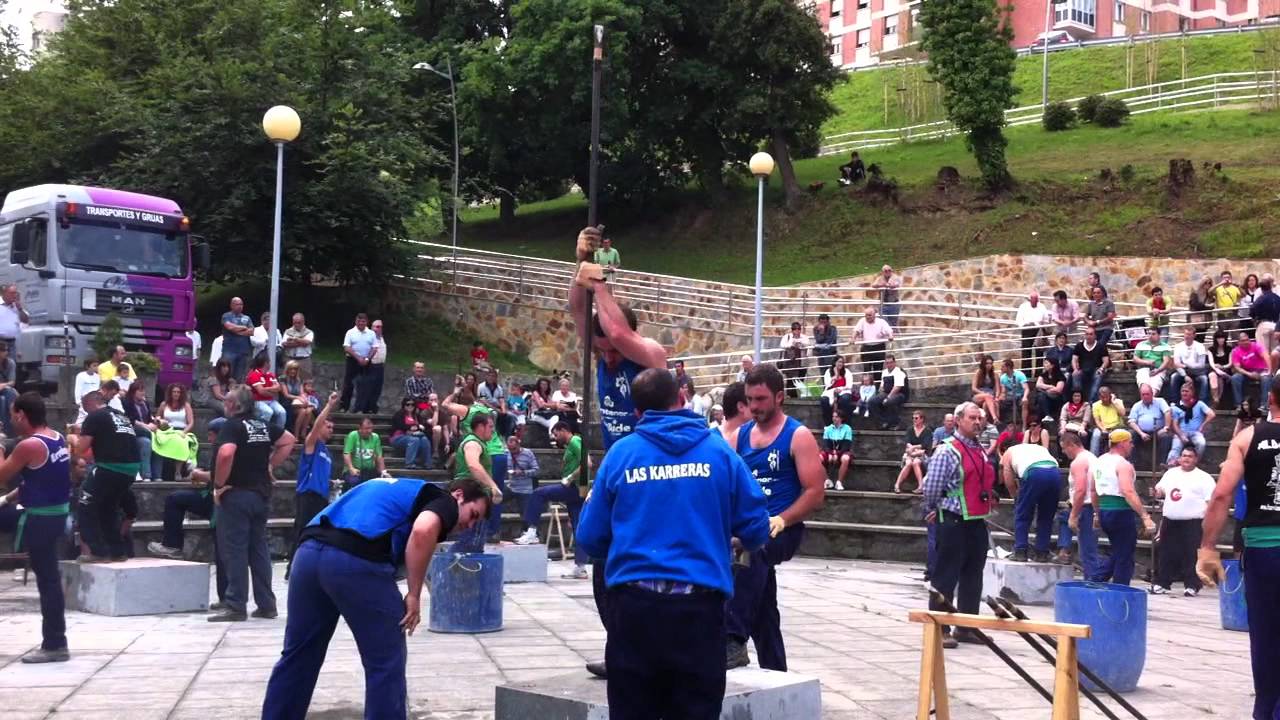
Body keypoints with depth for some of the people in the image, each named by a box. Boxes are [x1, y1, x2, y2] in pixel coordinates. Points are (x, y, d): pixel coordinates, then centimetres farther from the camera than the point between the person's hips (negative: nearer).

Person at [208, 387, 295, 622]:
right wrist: (270, 464, 17)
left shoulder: (232, 426, -12)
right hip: (261, 493, 7)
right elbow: (289, 440, 22)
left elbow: (226, 453, -28)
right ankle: (266, 604, 15)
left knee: (234, 552, -3)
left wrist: (219, 485, -17)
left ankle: (236, 606, -3)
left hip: (236, 494, -7)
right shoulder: (263, 426, 10)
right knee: (259, 549, 12)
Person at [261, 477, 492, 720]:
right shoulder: (443, 501, 12)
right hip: (358, 561, -8)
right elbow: (423, 530, -12)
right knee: (386, 663, 7)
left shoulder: (403, 490, 35)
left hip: (309, 552, 8)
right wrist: (414, 595, -5)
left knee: (297, 655, 21)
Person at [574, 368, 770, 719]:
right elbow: (756, 530, 5)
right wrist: (724, 539, 28)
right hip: (700, 603, 0)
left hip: (633, 602, 1)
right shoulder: (718, 451, 4)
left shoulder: (620, 452, 5)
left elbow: (591, 539, 7)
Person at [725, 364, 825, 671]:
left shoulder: (798, 436, -4)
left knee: (749, 549, -37)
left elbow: (815, 493, -9)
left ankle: (734, 641, -41)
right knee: (761, 611, 9)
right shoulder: (740, 435, 11)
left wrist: (779, 521, -21)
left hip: (782, 529, -6)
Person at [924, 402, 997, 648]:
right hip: (953, 522, -8)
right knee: (945, 576, -4)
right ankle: (939, 630, 1)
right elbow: (932, 487, -11)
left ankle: (967, 627, 22)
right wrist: (933, 512, -1)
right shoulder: (947, 451, -12)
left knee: (973, 576, 12)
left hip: (977, 521, 8)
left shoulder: (981, 451, 14)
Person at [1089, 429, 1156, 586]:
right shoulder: (1123, 464, -14)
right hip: (1121, 513, -8)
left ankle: (1095, 581, 11)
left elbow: (1093, 491, 19)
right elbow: (1129, 493, -25)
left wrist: (1097, 514, 28)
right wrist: (1145, 517, -27)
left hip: (1104, 511, 8)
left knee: (1117, 553, 21)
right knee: (1124, 558, 1)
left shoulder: (1100, 461, 12)